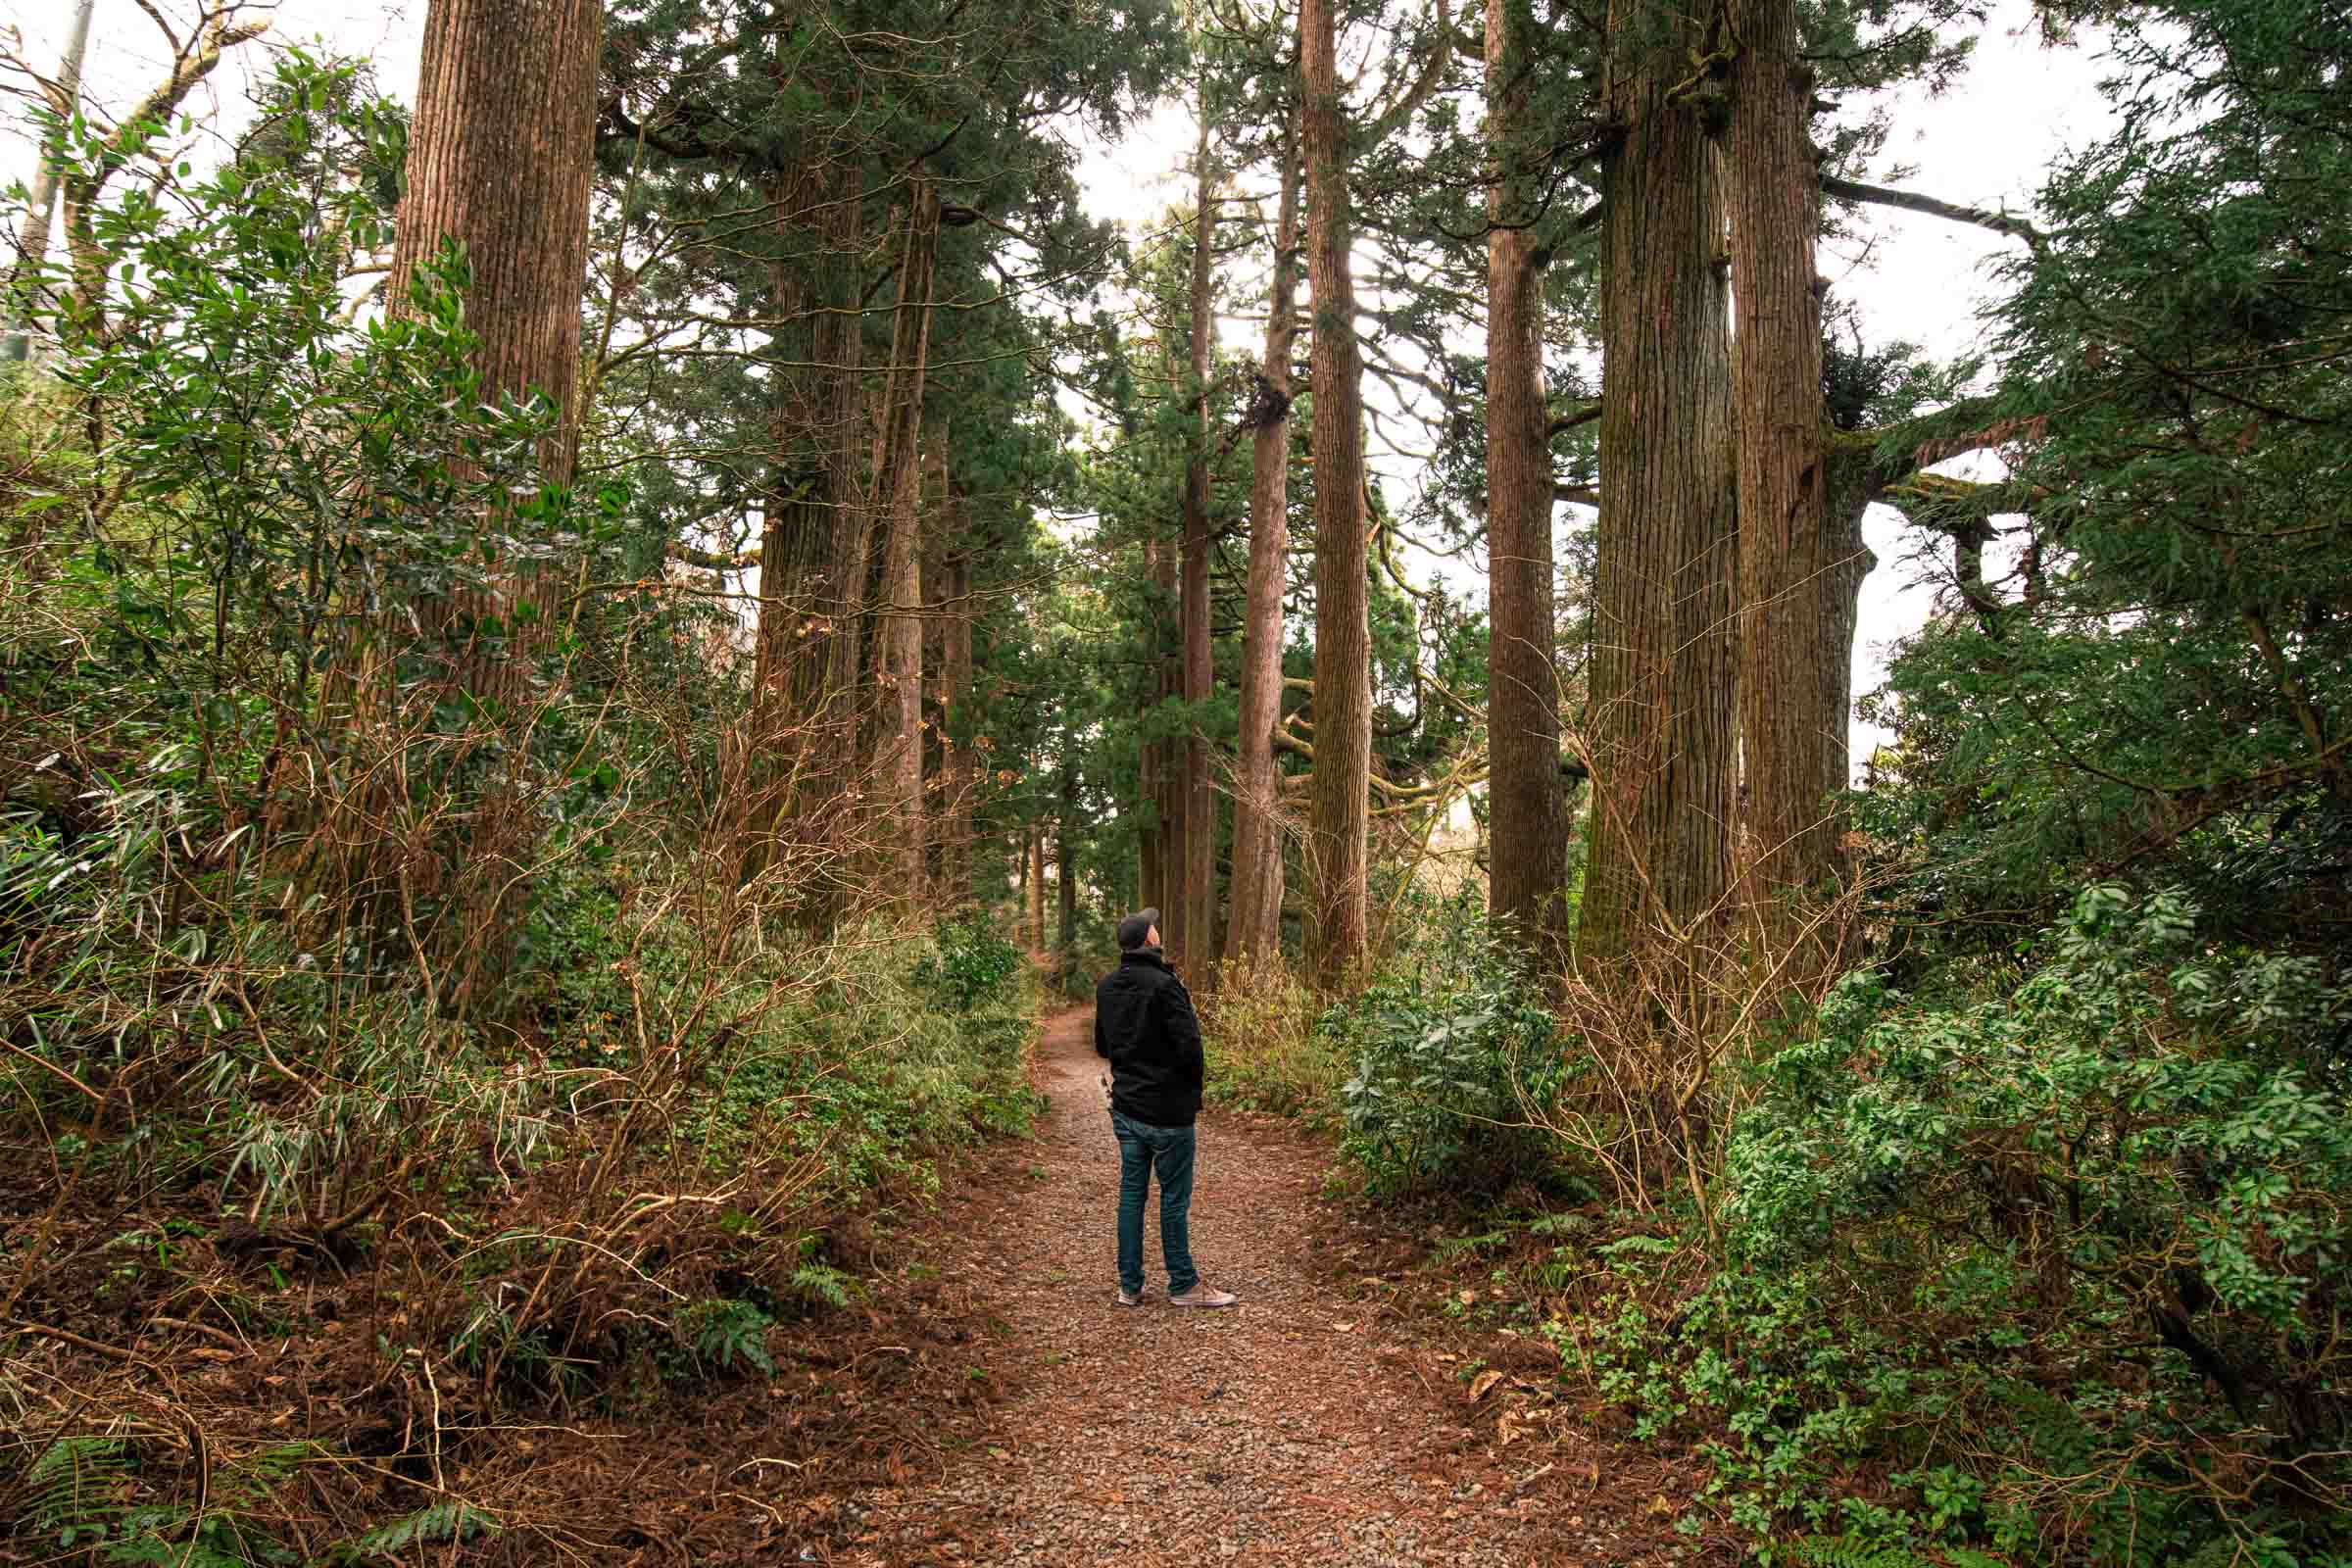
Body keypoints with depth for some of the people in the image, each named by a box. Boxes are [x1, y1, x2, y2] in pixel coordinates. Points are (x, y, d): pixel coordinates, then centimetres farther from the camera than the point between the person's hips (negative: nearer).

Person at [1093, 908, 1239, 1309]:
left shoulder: (1107, 987, 5)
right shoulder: (1163, 985, -19)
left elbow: (1102, 1046, 16)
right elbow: (1189, 1046, -19)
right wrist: (1193, 1091, -3)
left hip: (1125, 1107, 7)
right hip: (1166, 1110, -7)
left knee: (1131, 1193, 12)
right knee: (1174, 1199, 4)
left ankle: (1130, 1286, 17)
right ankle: (1183, 1285, 13)